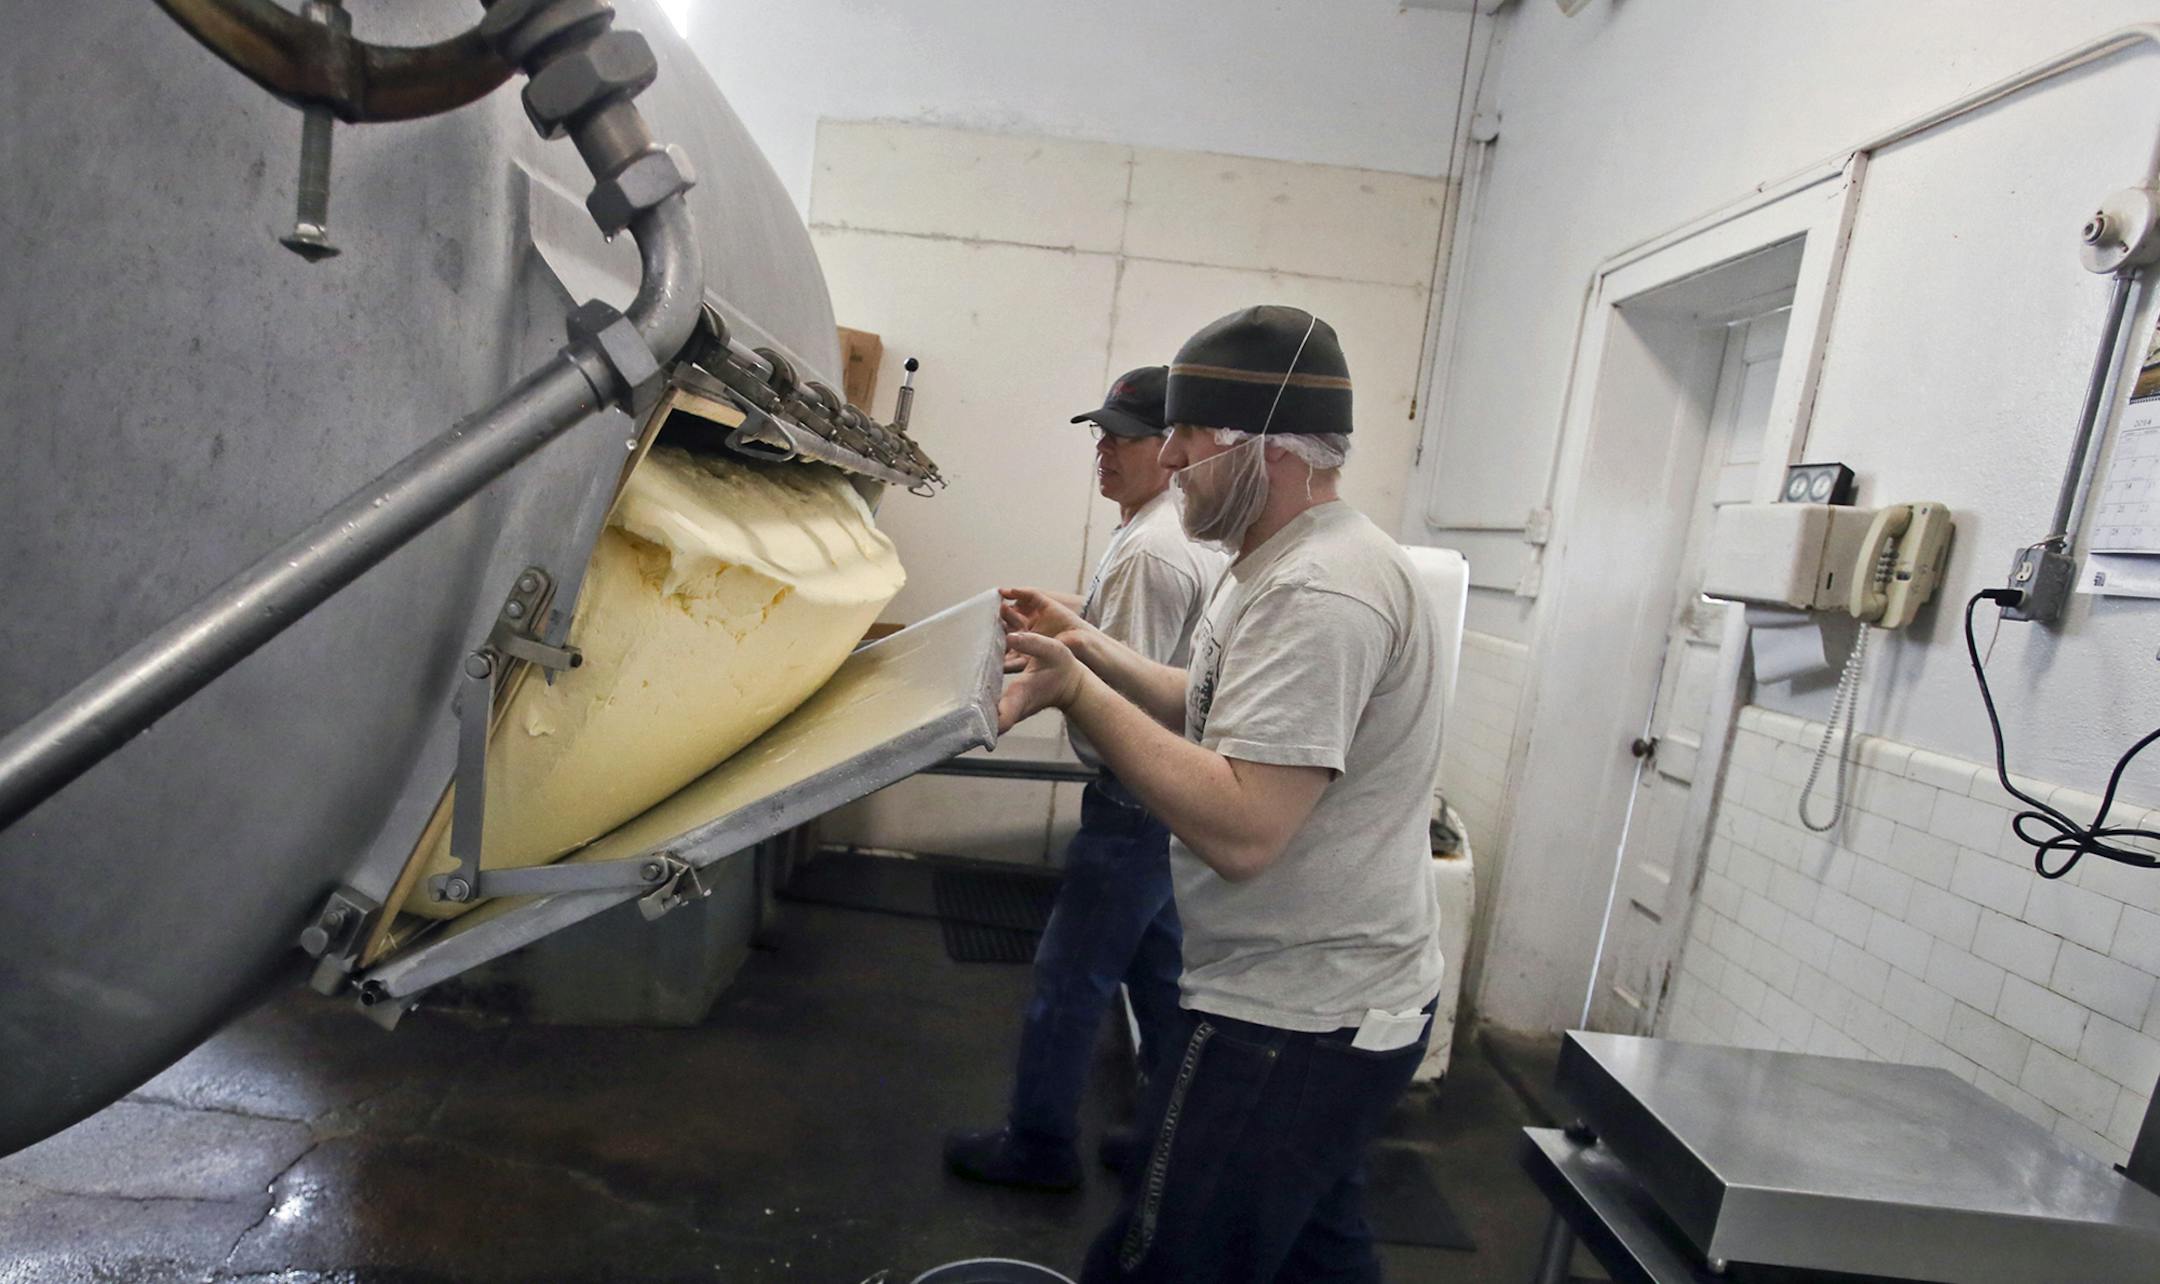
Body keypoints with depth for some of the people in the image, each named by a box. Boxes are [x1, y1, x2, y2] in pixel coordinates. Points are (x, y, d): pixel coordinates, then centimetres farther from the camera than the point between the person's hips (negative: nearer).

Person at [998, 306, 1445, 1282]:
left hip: (1299, 1025, -11)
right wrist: (1090, 647, 9)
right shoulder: (1287, 563, 10)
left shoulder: (1318, 594, -24)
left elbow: (1240, 829, -29)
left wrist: (1076, 689, -24)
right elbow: (1226, 712, 19)